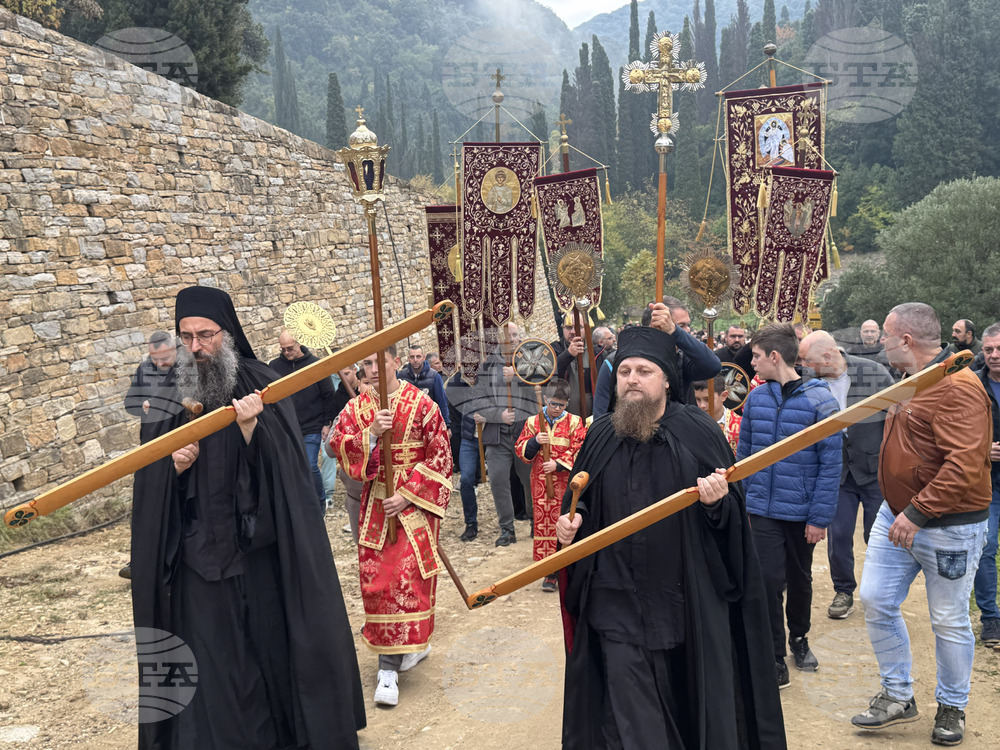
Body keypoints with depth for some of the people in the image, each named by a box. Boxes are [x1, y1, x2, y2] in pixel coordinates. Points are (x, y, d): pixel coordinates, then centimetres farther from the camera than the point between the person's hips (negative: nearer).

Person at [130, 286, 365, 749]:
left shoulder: (260, 384, -4)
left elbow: (282, 464, -12)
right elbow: (149, 482, 9)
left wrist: (252, 427, -30)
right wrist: (174, 465, -12)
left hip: (259, 548, -2)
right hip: (197, 551, 2)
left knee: (271, 639, 9)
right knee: (213, 658, 6)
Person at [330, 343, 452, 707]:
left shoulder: (421, 404, -5)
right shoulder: (356, 408, 6)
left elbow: (439, 457, -5)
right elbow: (340, 448, -4)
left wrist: (407, 495, -12)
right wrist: (371, 434, -21)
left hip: (414, 500, -4)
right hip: (375, 503, 4)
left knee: (407, 574, -10)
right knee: (376, 575, 4)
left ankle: (389, 667, -6)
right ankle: (414, 645, 23)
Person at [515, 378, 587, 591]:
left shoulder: (574, 422, 2)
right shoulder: (533, 422, 6)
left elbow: (578, 452, -4)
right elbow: (521, 451, 5)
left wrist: (558, 464, -15)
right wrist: (535, 442, -14)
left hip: (565, 483, -2)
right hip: (541, 483, 2)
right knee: (543, 523, 3)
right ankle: (550, 573, 11)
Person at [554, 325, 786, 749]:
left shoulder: (697, 432, -4)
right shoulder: (600, 436, 5)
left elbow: (735, 509, -3)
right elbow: (581, 499, 16)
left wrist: (718, 502, -24)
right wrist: (571, 519, -4)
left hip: (687, 601, -2)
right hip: (617, 602, 2)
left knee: (692, 706, 11)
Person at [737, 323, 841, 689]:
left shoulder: (819, 400, -12)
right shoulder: (757, 397, 0)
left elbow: (830, 463, -11)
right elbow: (743, 453, 8)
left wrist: (820, 517, -13)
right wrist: (739, 502, 5)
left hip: (802, 512, -2)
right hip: (762, 509, 2)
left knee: (799, 578, 17)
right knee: (769, 580, -4)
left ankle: (799, 637, 41)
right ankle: (775, 661, 7)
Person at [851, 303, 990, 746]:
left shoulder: (956, 387, -21)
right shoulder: (912, 383, 10)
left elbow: (966, 465, -29)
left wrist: (918, 512, -28)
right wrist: (899, 510, 15)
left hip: (948, 527, -9)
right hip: (897, 516, 9)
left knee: (949, 621, 6)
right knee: (876, 600, 7)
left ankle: (952, 708, 27)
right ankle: (897, 696, 22)